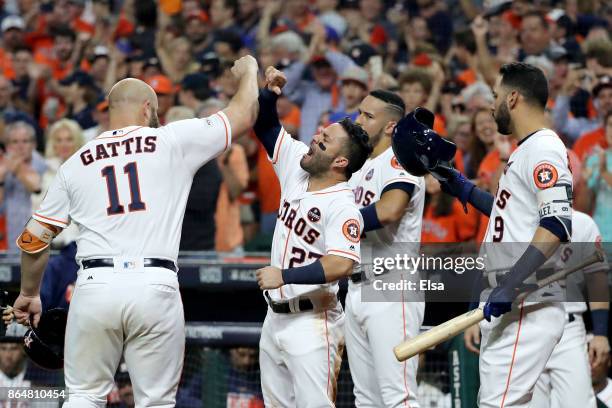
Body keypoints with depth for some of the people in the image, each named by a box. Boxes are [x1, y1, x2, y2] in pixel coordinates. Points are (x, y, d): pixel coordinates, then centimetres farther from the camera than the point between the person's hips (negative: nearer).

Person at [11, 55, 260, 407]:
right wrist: (249, 71, 36)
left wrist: (29, 294, 27)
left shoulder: (75, 163, 13)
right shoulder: (173, 141, 7)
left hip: (95, 285, 2)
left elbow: (33, 239, 13)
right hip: (156, 286, -2)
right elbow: (243, 115, 17)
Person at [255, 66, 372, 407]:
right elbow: (266, 127, 14)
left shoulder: (343, 206, -18)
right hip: (276, 317, 8)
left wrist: (285, 276, -28)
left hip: (312, 323, -8)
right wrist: (270, 93, -5)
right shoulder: (297, 168, 5)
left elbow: (343, 264, -30)